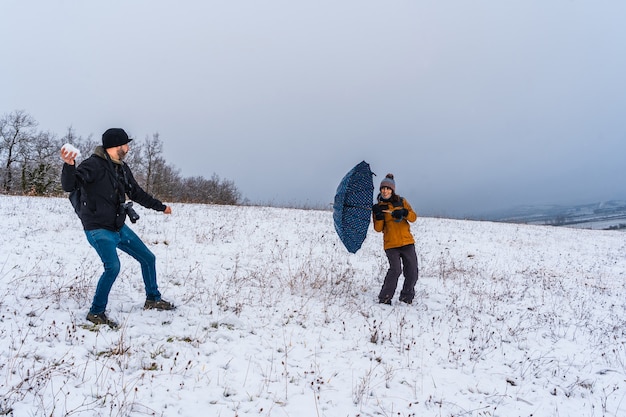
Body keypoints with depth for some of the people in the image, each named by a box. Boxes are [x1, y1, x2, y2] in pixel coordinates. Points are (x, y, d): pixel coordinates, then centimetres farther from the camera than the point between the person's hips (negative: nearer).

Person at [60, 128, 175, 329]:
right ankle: (96, 312, -9)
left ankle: (153, 298, 35)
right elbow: (70, 185, -29)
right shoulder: (94, 164, -17)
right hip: (98, 229, -9)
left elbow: (137, 193, 22)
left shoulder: (122, 168, 8)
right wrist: (69, 165, -48)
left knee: (148, 258, 15)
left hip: (119, 227, 9)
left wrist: (161, 207, 30)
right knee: (113, 266, -27)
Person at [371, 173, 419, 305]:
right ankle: (384, 298, -7)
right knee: (395, 269, -18)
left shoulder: (401, 201, 8)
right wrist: (378, 215, -18)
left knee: (412, 272, 3)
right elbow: (378, 228, -2)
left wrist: (404, 212, -19)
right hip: (391, 244, -3)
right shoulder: (379, 206, 4)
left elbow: (414, 217, 0)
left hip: (407, 242, 3)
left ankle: (406, 297, 21)